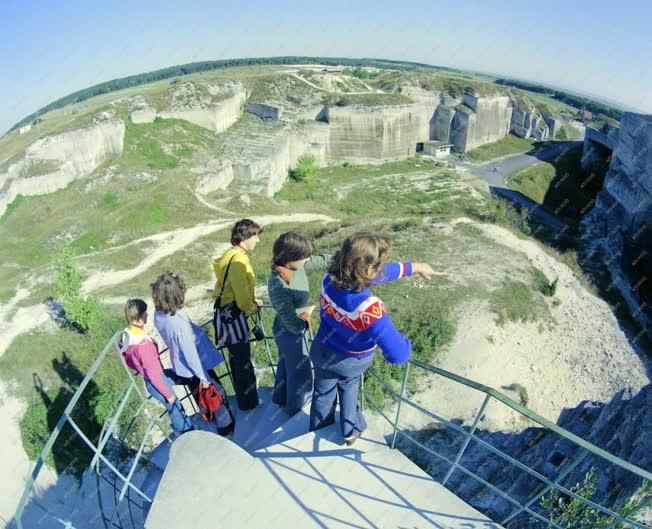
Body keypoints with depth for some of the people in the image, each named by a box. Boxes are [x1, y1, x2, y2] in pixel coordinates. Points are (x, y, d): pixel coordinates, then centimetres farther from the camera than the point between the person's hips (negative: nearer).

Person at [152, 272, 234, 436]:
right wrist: (203, 377, -15)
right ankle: (225, 425, 37)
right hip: (193, 369, -7)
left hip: (180, 368, 8)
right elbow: (190, 354, -27)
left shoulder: (158, 315, -13)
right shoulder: (179, 324, -38)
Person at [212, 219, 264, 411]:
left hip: (227, 312, 10)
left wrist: (251, 300, 12)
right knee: (243, 360, 5)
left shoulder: (231, 255, 8)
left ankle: (242, 395, 44)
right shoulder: (238, 259, -24)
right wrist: (252, 308, -6)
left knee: (237, 357, 25)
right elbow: (241, 294, -24)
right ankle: (248, 403, 22)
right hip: (232, 315, -10)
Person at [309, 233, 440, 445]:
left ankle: (318, 430, 58)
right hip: (352, 362, -3)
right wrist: (405, 343, -19)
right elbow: (397, 355, -44)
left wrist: (415, 266, -2)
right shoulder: (368, 308, -46)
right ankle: (351, 432, 56)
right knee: (349, 387, 32)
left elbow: (382, 273, -14)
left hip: (323, 353, 4)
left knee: (323, 393, 30)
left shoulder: (329, 280, -26)